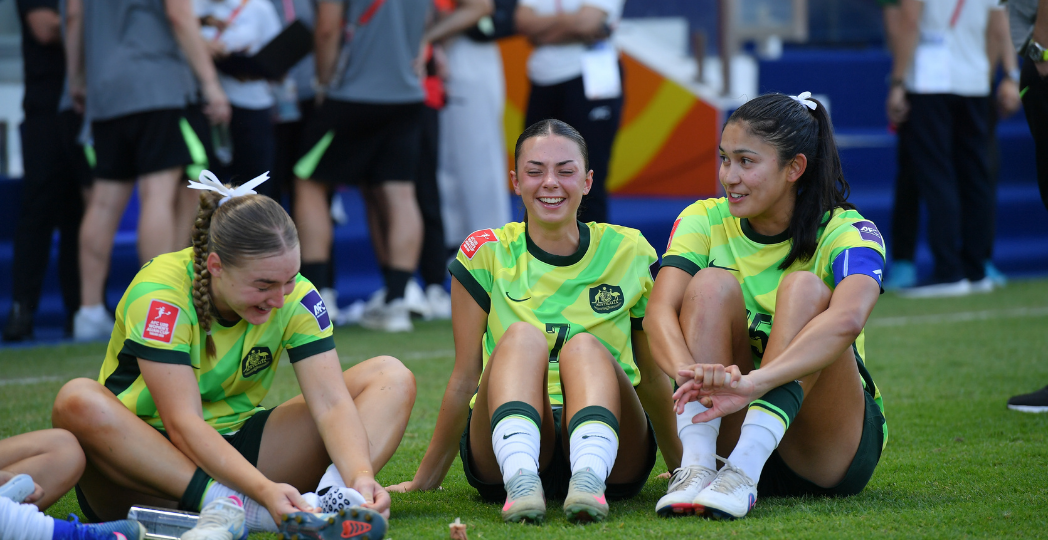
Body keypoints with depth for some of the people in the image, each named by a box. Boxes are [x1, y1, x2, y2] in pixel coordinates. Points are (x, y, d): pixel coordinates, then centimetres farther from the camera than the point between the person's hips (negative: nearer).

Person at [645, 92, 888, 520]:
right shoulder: (705, 221, -1)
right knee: (712, 284, -19)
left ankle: (744, 472, -42)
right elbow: (659, 311, -18)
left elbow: (847, 320, -34)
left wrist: (753, 381, -49)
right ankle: (695, 468, -36)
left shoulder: (846, 234, -12)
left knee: (804, 288, -25)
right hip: (728, 429, 2)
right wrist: (691, 374, -41)